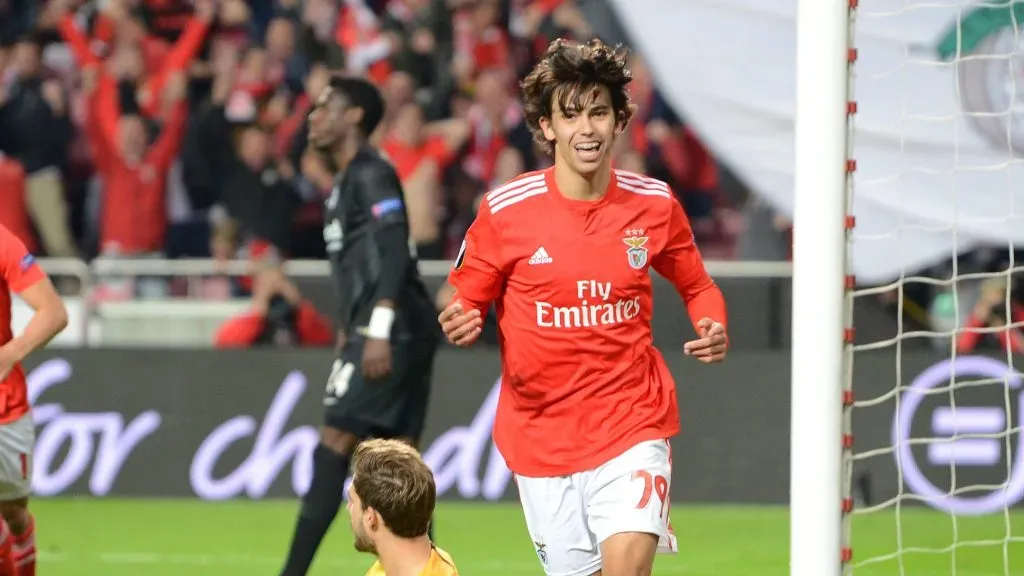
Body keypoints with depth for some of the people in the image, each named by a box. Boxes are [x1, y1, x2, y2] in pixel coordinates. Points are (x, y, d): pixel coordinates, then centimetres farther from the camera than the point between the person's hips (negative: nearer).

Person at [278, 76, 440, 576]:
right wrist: (349, 331, 26)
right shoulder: (346, 182, 22)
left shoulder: (370, 175, -9)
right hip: (395, 335, 10)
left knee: (333, 445, -12)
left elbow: (394, 254, -19)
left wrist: (378, 332, -25)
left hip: (392, 331, -10)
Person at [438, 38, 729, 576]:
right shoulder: (505, 210, -7)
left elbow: (697, 286, 14)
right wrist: (459, 324, -20)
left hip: (632, 424, 0)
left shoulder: (654, 204, -2)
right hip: (541, 431, 0)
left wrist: (712, 328, -7)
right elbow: (467, 301, 4)